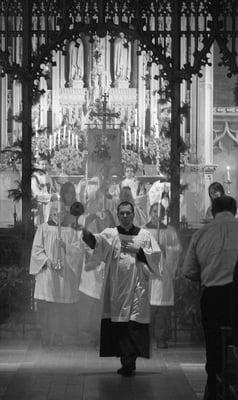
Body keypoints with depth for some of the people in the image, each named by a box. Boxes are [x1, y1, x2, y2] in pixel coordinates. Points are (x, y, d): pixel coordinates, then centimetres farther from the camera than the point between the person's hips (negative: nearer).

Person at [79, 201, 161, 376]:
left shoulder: (145, 235, 9)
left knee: (134, 324, -9)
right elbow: (97, 241, -13)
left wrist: (138, 250, -6)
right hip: (116, 288, 1)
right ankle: (126, 361, 12)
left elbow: (156, 255, 5)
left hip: (137, 289, -1)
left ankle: (130, 362, -8)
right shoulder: (111, 234, 7)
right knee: (117, 325, 1)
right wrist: (87, 234, -33)